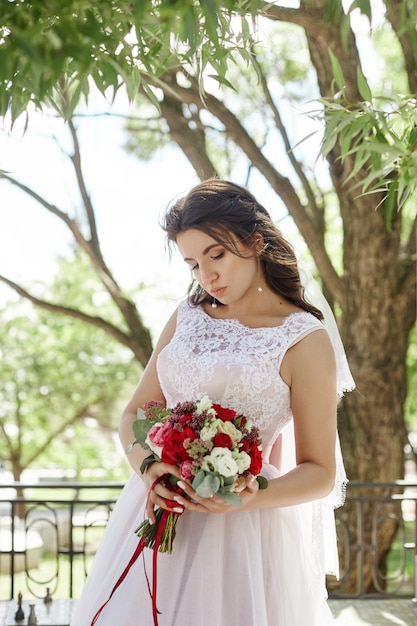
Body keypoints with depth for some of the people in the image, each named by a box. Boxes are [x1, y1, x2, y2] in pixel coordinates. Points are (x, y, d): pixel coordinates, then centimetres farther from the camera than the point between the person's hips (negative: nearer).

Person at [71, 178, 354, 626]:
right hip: (158, 512, 5)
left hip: (243, 529, -5)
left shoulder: (304, 339, -7)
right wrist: (147, 468, -13)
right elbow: (135, 411, 8)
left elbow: (320, 473, -7)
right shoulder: (188, 317, 8)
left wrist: (246, 499, -23)